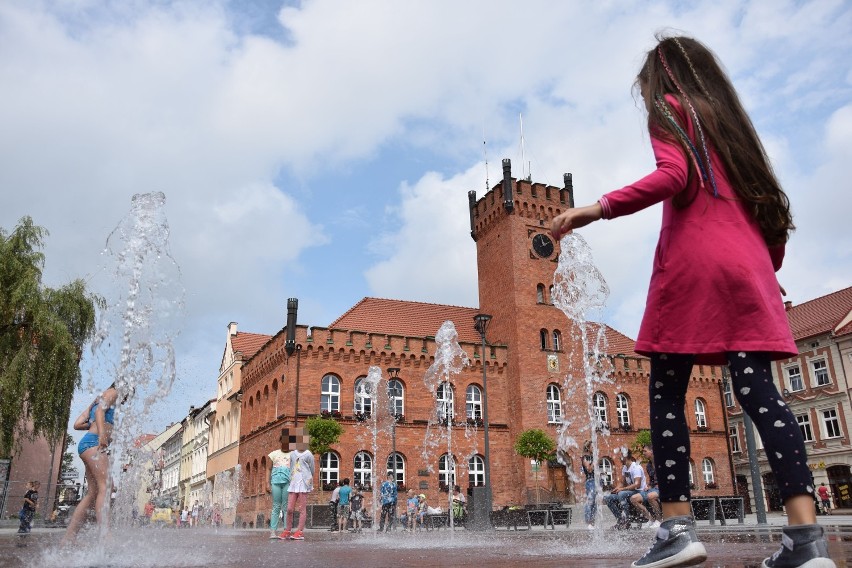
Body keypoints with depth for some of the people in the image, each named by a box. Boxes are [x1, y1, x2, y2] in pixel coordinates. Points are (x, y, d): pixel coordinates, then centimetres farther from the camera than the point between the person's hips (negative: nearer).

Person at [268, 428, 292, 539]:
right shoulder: (274, 453, 15)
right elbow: (270, 470, 15)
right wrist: (269, 484, 7)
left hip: (288, 482, -2)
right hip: (276, 481, 2)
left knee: (286, 507, -3)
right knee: (276, 506, 1)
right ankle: (273, 531, 1)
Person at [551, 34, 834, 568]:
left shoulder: (669, 112, 9)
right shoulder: (731, 120, 28)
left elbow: (674, 176, -12)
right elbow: (770, 201, 25)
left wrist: (599, 208, -19)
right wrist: (769, 267, 34)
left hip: (691, 263, -6)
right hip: (747, 265, 6)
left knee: (667, 393, -3)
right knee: (758, 389, -3)